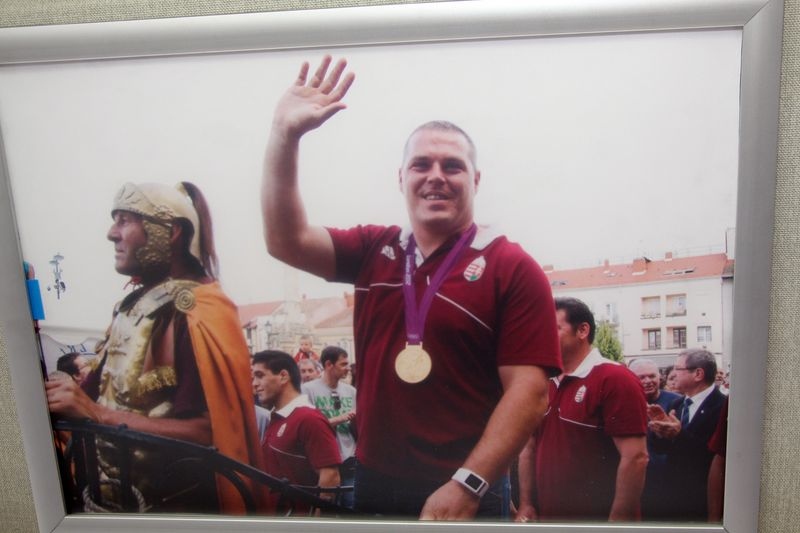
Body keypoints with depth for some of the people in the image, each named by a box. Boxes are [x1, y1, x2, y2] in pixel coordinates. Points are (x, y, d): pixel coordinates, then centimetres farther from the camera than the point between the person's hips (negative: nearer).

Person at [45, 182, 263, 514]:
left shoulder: (200, 311, -18)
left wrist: (96, 414, -25)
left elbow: (208, 431, -25)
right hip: (122, 492, 8)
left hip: (179, 501, -8)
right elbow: (111, 391, 10)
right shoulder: (132, 305, 8)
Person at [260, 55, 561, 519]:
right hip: (373, 484, 5)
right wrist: (285, 136, -13)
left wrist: (466, 487, -20)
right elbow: (286, 240, -4)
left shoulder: (513, 269, -8)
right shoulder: (374, 250, 6)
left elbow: (530, 391, -13)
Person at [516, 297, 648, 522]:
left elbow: (635, 457, -18)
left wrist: (618, 521, -19)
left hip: (597, 521, -6)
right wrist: (526, 505, 6)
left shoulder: (614, 379, -13)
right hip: (547, 518, 6)